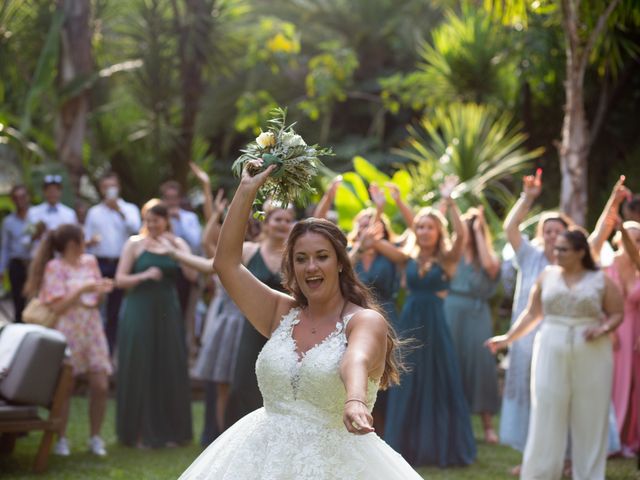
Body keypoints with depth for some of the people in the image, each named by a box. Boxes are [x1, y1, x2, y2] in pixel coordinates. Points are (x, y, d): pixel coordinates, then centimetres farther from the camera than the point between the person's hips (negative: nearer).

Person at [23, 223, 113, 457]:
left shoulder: (89, 262, 11)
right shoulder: (55, 267, -6)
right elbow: (57, 306, -12)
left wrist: (102, 290, -3)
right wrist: (82, 290, -18)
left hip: (92, 328, 5)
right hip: (67, 330, -5)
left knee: (100, 385, -2)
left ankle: (95, 437, 10)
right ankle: (61, 438, 9)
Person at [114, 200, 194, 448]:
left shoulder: (178, 244, 7)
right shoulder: (135, 244, 3)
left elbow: (192, 274, -7)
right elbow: (120, 279, -2)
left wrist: (175, 248, -14)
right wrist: (144, 276, -17)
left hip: (167, 314, 2)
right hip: (139, 313, -2)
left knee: (169, 370, 3)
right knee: (139, 371, -1)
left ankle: (168, 431, 14)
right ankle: (139, 432, 7)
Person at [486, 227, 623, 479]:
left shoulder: (601, 281, 1)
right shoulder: (547, 275, 7)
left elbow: (617, 314, 4)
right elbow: (532, 313, 11)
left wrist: (603, 329, -15)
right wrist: (508, 338, 9)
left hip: (591, 357, -1)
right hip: (552, 353, 1)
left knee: (590, 419, 3)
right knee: (547, 415, 1)